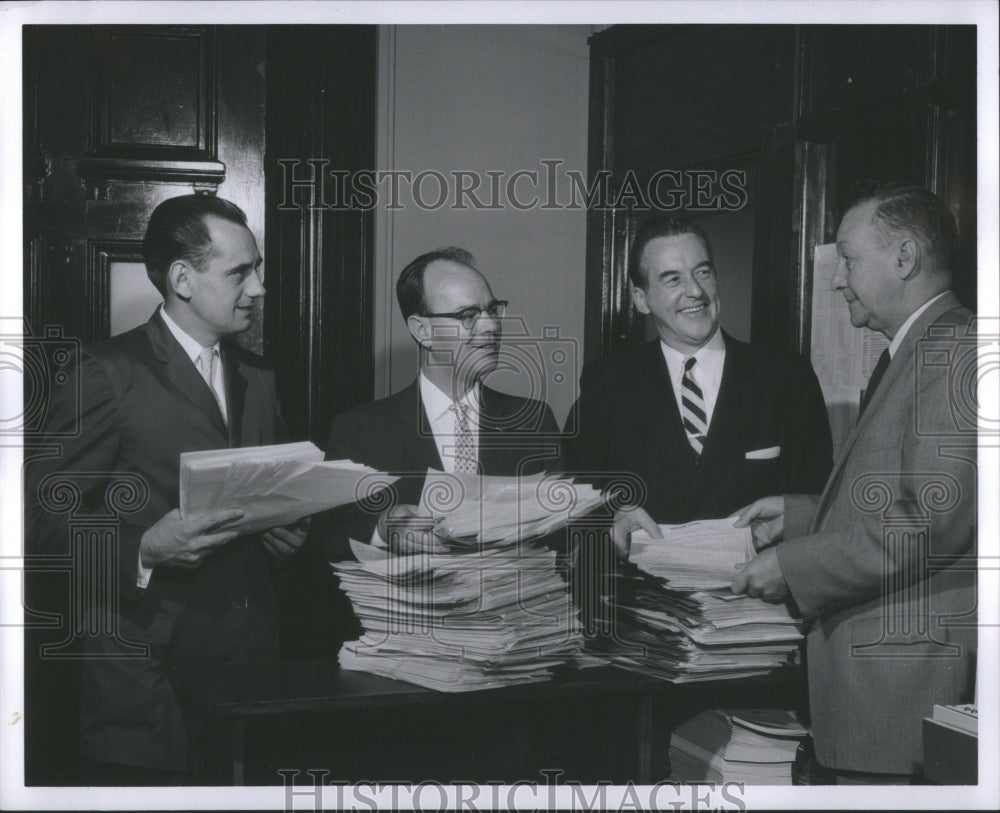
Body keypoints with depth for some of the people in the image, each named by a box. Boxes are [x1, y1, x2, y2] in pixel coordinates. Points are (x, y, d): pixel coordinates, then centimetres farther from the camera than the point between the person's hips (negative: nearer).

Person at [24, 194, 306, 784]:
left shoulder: (257, 378, 15)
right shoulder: (109, 374, -8)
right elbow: (43, 515, -11)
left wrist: (286, 532, 2)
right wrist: (143, 550, -24)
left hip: (251, 659, 6)